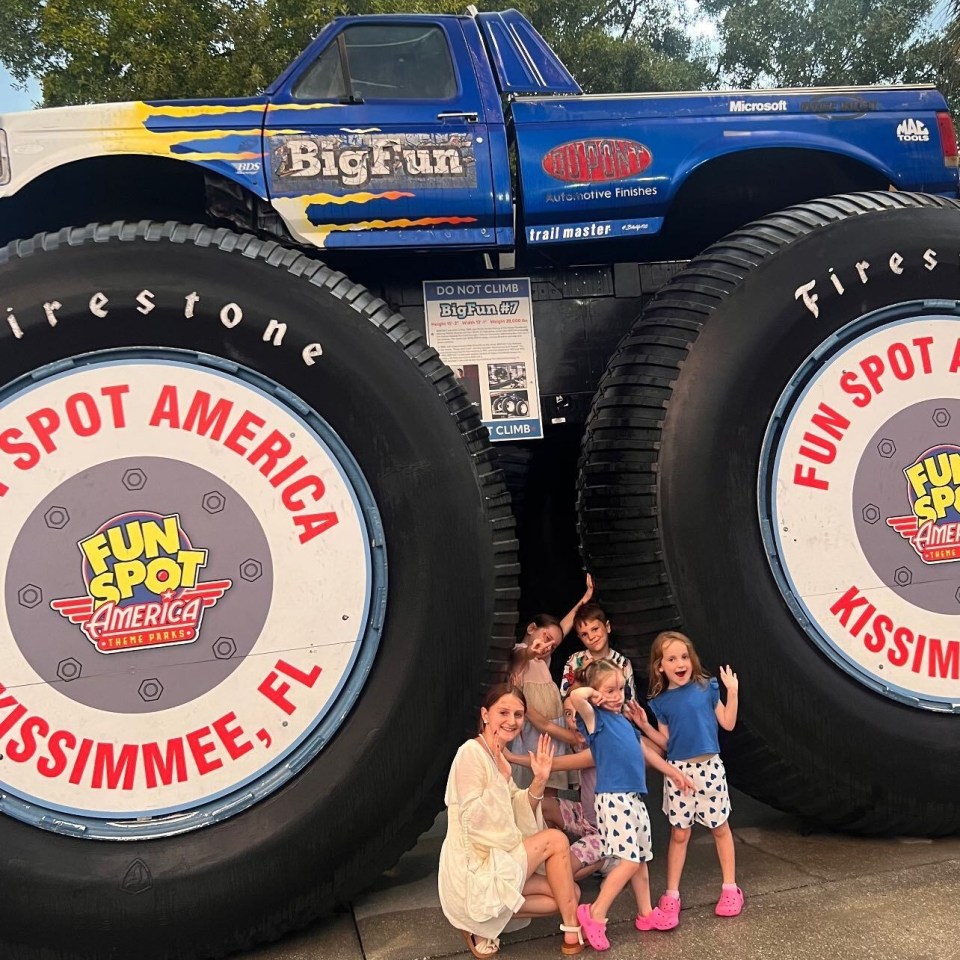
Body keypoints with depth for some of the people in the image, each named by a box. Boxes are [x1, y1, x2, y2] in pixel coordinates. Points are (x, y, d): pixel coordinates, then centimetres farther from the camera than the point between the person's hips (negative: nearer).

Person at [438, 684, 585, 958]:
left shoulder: (498, 756, 11)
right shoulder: (472, 752, -17)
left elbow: (517, 817, 8)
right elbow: (474, 821, -24)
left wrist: (539, 781, -5)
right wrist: (503, 777, -23)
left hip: (495, 862, 9)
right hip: (472, 870, -9)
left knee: (569, 894, 4)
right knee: (556, 839, -10)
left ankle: (485, 921, 7)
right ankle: (572, 933, 1)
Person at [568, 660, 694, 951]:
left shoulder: (624, 720, 15)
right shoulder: (597, 719, -10)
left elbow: (646, 751, 28)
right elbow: (575, 697, -32)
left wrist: (673, 772, 34)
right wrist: (594, 695, -11)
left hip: (634, 797, 9)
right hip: (613, 799, -8)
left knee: (641, 859, 16)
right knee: (629, 860, -11)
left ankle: (646, 914, 28)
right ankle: (595, 914, -2)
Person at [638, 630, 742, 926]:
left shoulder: (706, 687, -3)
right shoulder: (660, 701, 0)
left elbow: (728, 723, -2)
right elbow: (665, 741, 5)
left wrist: (732, 692, -11)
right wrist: (644, 725, -6)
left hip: (710, 767, -1)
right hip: (678, 770, 1)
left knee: (720, 827, 11)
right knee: (679, 833, 8)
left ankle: (730, 888, 26)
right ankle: (671, 895, 17)